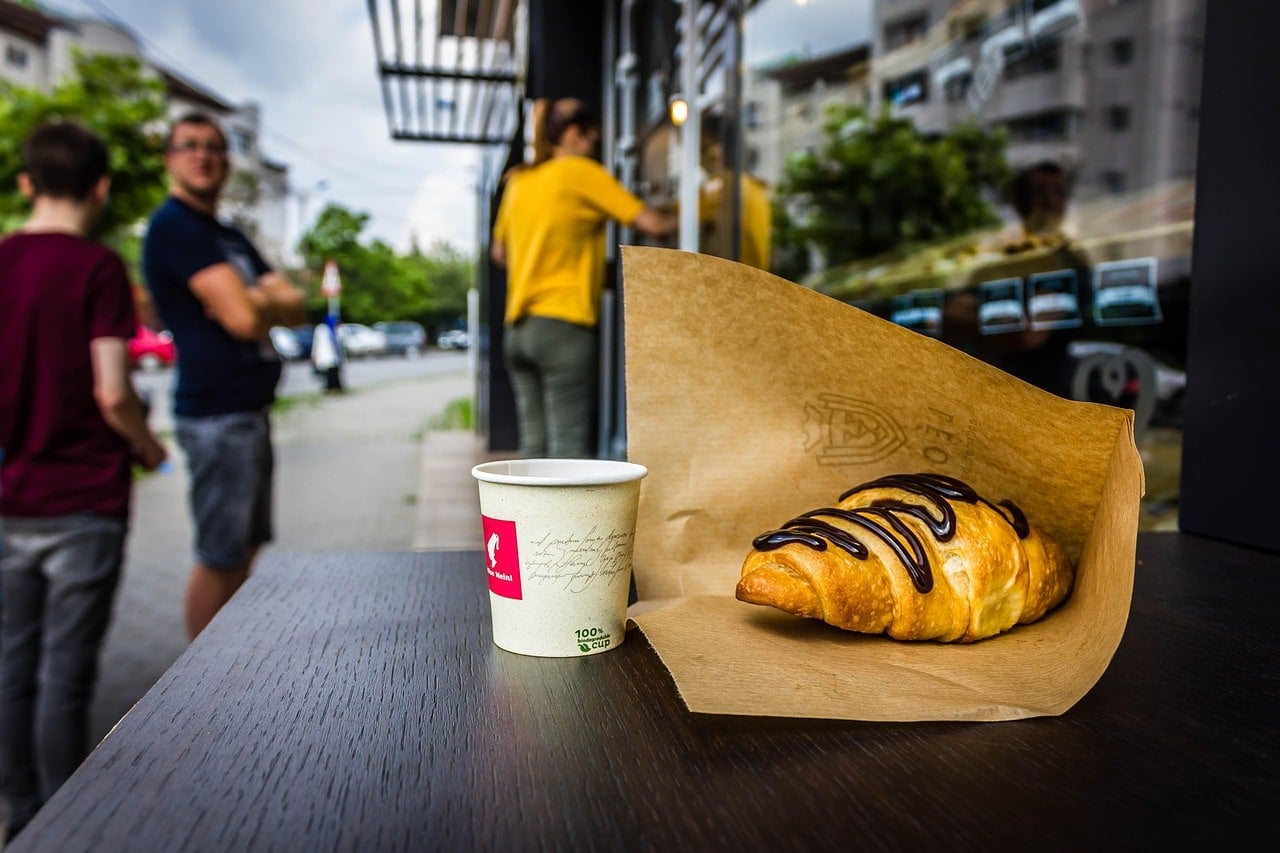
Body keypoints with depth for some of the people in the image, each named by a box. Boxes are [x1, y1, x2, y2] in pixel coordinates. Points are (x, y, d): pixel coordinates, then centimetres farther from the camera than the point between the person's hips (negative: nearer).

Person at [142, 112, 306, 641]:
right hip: (216, 416, -9)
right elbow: (245, 317, -20)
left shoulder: (232, 239, 21)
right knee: (220, 559, -4)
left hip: (250, 413, 9)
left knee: (243, 550, 15)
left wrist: (254, 299, -9)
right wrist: (268, 300, 1)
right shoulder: (174, 226, -8)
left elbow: (295, 310, 10)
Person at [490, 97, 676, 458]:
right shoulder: (582, 172, -3)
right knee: (570, 442, -8)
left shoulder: (520, 181, 17)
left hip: (519, 327, 7)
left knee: (534, 443, 7)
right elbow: (652, 224, -6)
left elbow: (499, 251, 27)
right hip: (564, 323, -7)